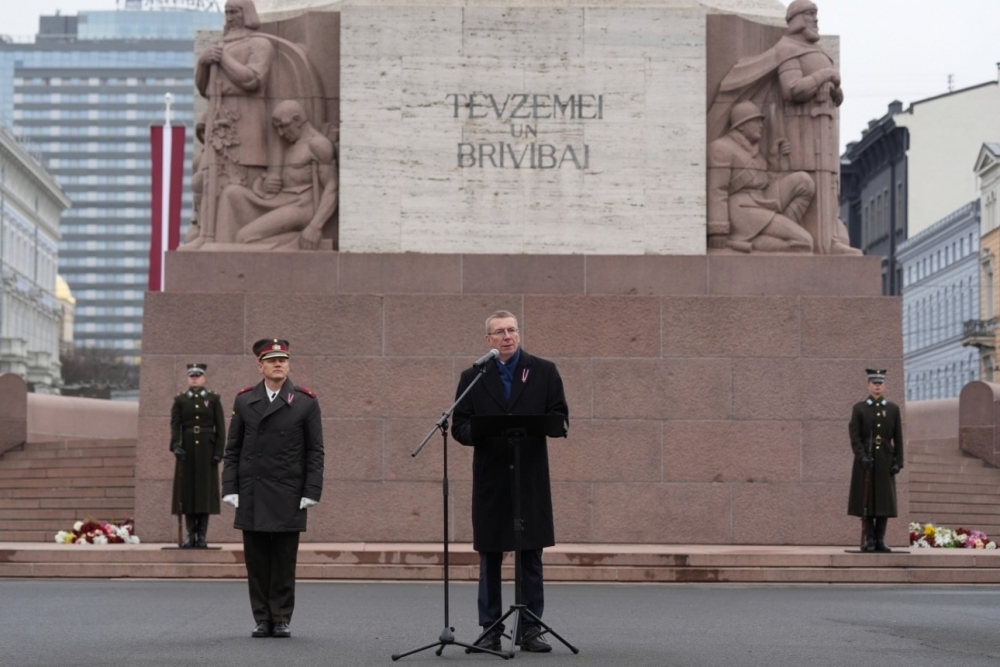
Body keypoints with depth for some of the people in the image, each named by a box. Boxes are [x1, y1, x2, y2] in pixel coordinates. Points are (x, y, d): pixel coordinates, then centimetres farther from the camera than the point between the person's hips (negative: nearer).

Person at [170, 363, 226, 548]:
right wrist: (175, 445, -17)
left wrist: (219, 451, -5)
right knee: (187, 491, 0)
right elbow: (175, 424, -2)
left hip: (206, 450, -1)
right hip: (187, 450, 1)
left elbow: (220, 427, 3)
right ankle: (191, 535, 4)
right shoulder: (180, 400, 8)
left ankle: (202, 536, 2)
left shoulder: (213, 399, 6)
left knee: (205, 491, -1)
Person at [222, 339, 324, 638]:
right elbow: (233, 449, 8)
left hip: (288, 498, -2)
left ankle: (282, 619, 9)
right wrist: (230, 488, 0)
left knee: (284, 562, 2)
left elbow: (315, 452, 1)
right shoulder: (244, 401, 7)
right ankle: (262, 619, 11)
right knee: (257, 562, 4)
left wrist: (311, 492, -6)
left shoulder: (306, 402, 1)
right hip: (252, 498, 2)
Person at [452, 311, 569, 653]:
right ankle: (490, 630, 11)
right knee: (489, 557, 4)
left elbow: (560, 417, 3)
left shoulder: (544, 371, 6)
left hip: (531, 479, 0)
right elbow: (460, 426, 4)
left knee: (531, 555, 1)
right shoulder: (473, 377, 7)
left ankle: (530, 629, 8)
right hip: (490, 480, 0)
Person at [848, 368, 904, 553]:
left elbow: (898, 438, 7)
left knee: (885, 501, 1)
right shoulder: (859, 408, 4)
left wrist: (898, 462, -1)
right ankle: (869, 540, 2)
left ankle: (880, 540, 5)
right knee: (866, 502, -2)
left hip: (885, 462, 2)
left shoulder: (893, 409, 10)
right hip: (866, 461, -2)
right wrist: (861, 456, -16)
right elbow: (855, 436, -3)